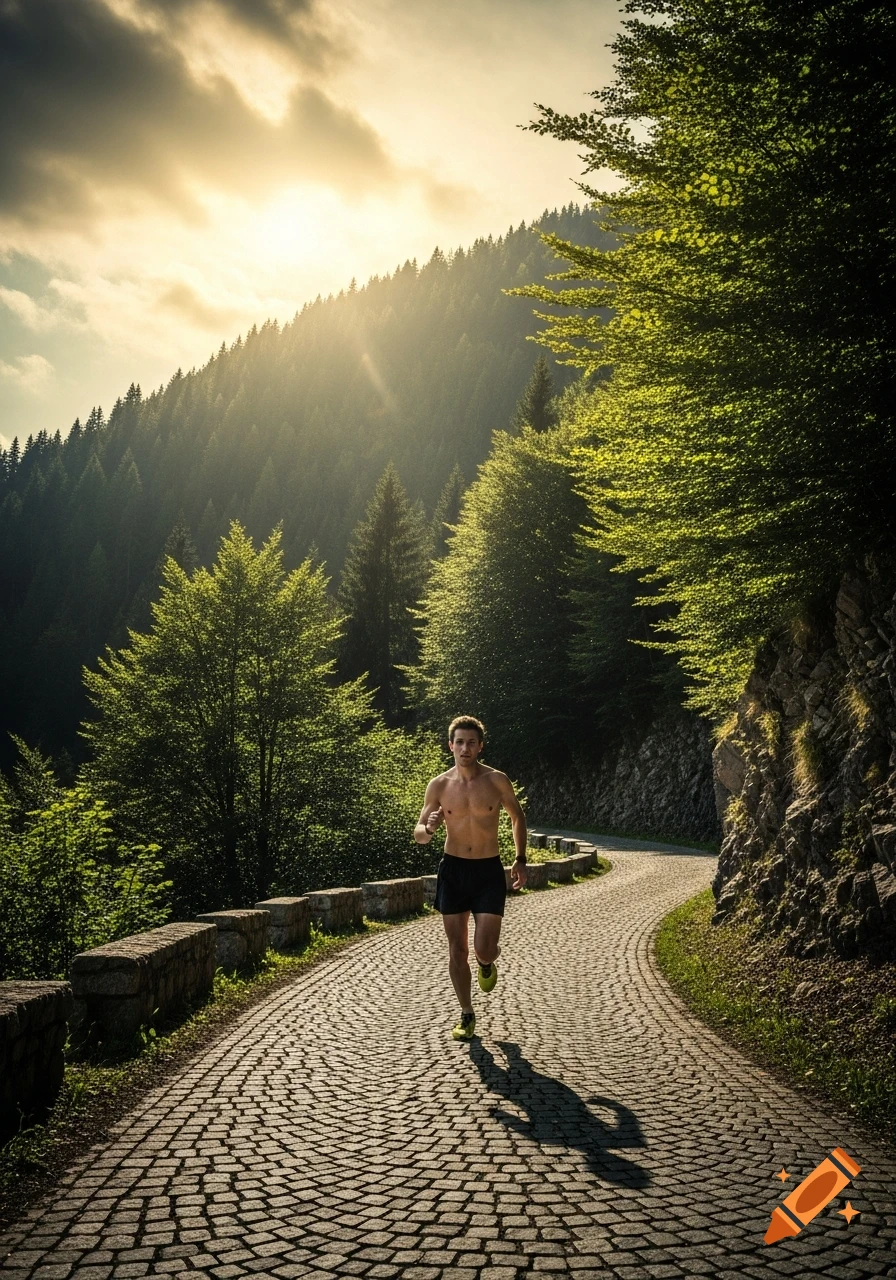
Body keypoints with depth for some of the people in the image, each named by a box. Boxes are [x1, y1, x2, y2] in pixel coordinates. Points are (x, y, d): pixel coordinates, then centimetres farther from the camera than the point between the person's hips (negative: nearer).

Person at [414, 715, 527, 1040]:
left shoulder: (497, 781, -6)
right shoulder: (439, 785, -3)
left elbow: (517, 816, 11)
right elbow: (418, 834, 2)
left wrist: (520, 860, 6)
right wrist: (428, 830, -22)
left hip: (489, 871, -1)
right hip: (453, 870, 2)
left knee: (484, 949, -8)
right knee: (457, 949, 6)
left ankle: (487, 964, 30)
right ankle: (467, 1015, 24)